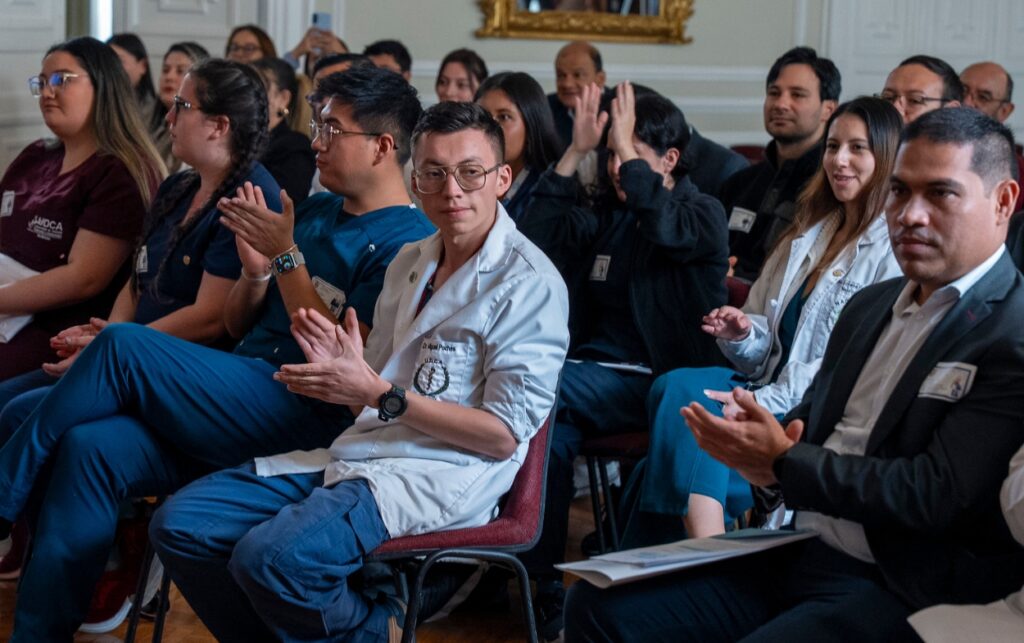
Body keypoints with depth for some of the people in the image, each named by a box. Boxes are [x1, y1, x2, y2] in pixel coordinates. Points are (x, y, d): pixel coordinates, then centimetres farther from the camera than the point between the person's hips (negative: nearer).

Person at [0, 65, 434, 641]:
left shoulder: (405, 242, -5)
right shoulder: (314, 213, 21)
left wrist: (285, 256, -12)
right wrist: (255, 269, 1)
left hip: (305, 418, -8)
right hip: (240, 402, 8)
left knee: (123, 344, -20)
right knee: (91, 446, -17)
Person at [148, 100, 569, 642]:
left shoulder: (528, 282, -9)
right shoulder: (410, 261, 16)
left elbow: (505, 435, -13)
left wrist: (377, 392, -17)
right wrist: (338, 365, -4)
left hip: (442, 473, -8)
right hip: (359, 453, 8)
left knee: (270, 556, -30)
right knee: (180, 524, -3)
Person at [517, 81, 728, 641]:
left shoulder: (704, 215, 3)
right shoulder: (605, 216, 18)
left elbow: (663, 227, -21)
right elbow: (536, 240, 4)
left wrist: (627, 146, -13)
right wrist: (576, 151, 3)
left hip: (652, 382, -4)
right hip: (592, 373, 4)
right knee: (553, 430, -30)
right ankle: (546, 594, -22)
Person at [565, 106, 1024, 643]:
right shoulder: (869, 306, 17)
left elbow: (938, 494, -17)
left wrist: (782, 461, -15)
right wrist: (764, 456, -5)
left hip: (898, 593, -7)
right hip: (795, 555, 8)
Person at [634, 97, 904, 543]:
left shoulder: (895, 249, -6)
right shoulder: (810, 233, 21)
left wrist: (764, 402, -20)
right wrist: (742, 334, -1)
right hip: (775, 388, 7)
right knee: (676, 385, -22)